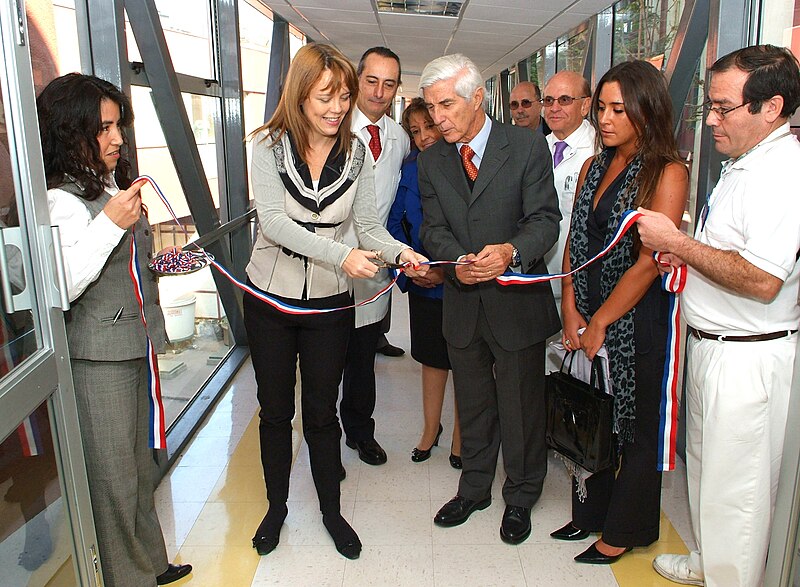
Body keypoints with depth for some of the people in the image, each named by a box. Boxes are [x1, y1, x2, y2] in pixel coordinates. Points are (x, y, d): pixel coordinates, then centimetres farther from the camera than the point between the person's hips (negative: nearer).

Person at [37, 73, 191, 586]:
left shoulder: (114, 185, 13)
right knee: (114, 477, 4)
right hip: (97, 357, -9)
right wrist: (111, 222, -29)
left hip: (136, 346, 9)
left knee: (141, 466, 20)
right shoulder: (62, 200, -16)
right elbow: (60, 287, -27)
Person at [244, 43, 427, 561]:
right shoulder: (270, 144, -9)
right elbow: (273, 221, -21)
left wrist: (398, 251, -27)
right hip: (271, 298, 0)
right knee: (275, 411, 14)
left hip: (330, 302, 1)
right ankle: (277, 507, 36)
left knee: (322, 412, 12)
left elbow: (369, 225, -5)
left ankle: (331, 511, 33)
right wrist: (340, 255, -34)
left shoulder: (356, 152, -3)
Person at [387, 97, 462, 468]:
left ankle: (460, 435, 28)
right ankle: (430, 429, 34)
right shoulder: (411, 169, 2)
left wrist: (449, 269, -18)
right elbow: (395, 222, 7)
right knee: (432, 357, 17)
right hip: (423, 284, 3)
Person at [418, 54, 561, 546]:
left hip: (518, 300, -3)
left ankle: (520, 498, 34)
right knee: (473, 406, 20)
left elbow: (545, 220, -12)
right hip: (462, 302, 4)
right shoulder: (431, 160, 3)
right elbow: (434, 228, 0)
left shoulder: (528, 146, -9)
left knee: (522, 408, 11)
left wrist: (511, 251, -32)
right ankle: (474, 489, 41)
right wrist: (456, 262, -21)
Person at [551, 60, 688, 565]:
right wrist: (572, 313, -3)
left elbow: (649, 262, -16)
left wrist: (600, 322, -12)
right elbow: (574, 244, 6)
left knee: (635, 428, 10)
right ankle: (592, 510, 36)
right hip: (588, 321, 6)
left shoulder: (668, 173, -11)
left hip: (636, 322, -5)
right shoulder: (593, 167, 9)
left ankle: (623, 531, 28)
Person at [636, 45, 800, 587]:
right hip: (711, 345, 10)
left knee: (734, 485, 5)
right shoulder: (744, 163, 12)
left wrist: (677, 242, -19)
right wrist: (684, 256, 3)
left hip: (747, 358, -10)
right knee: (705, 465, 23)